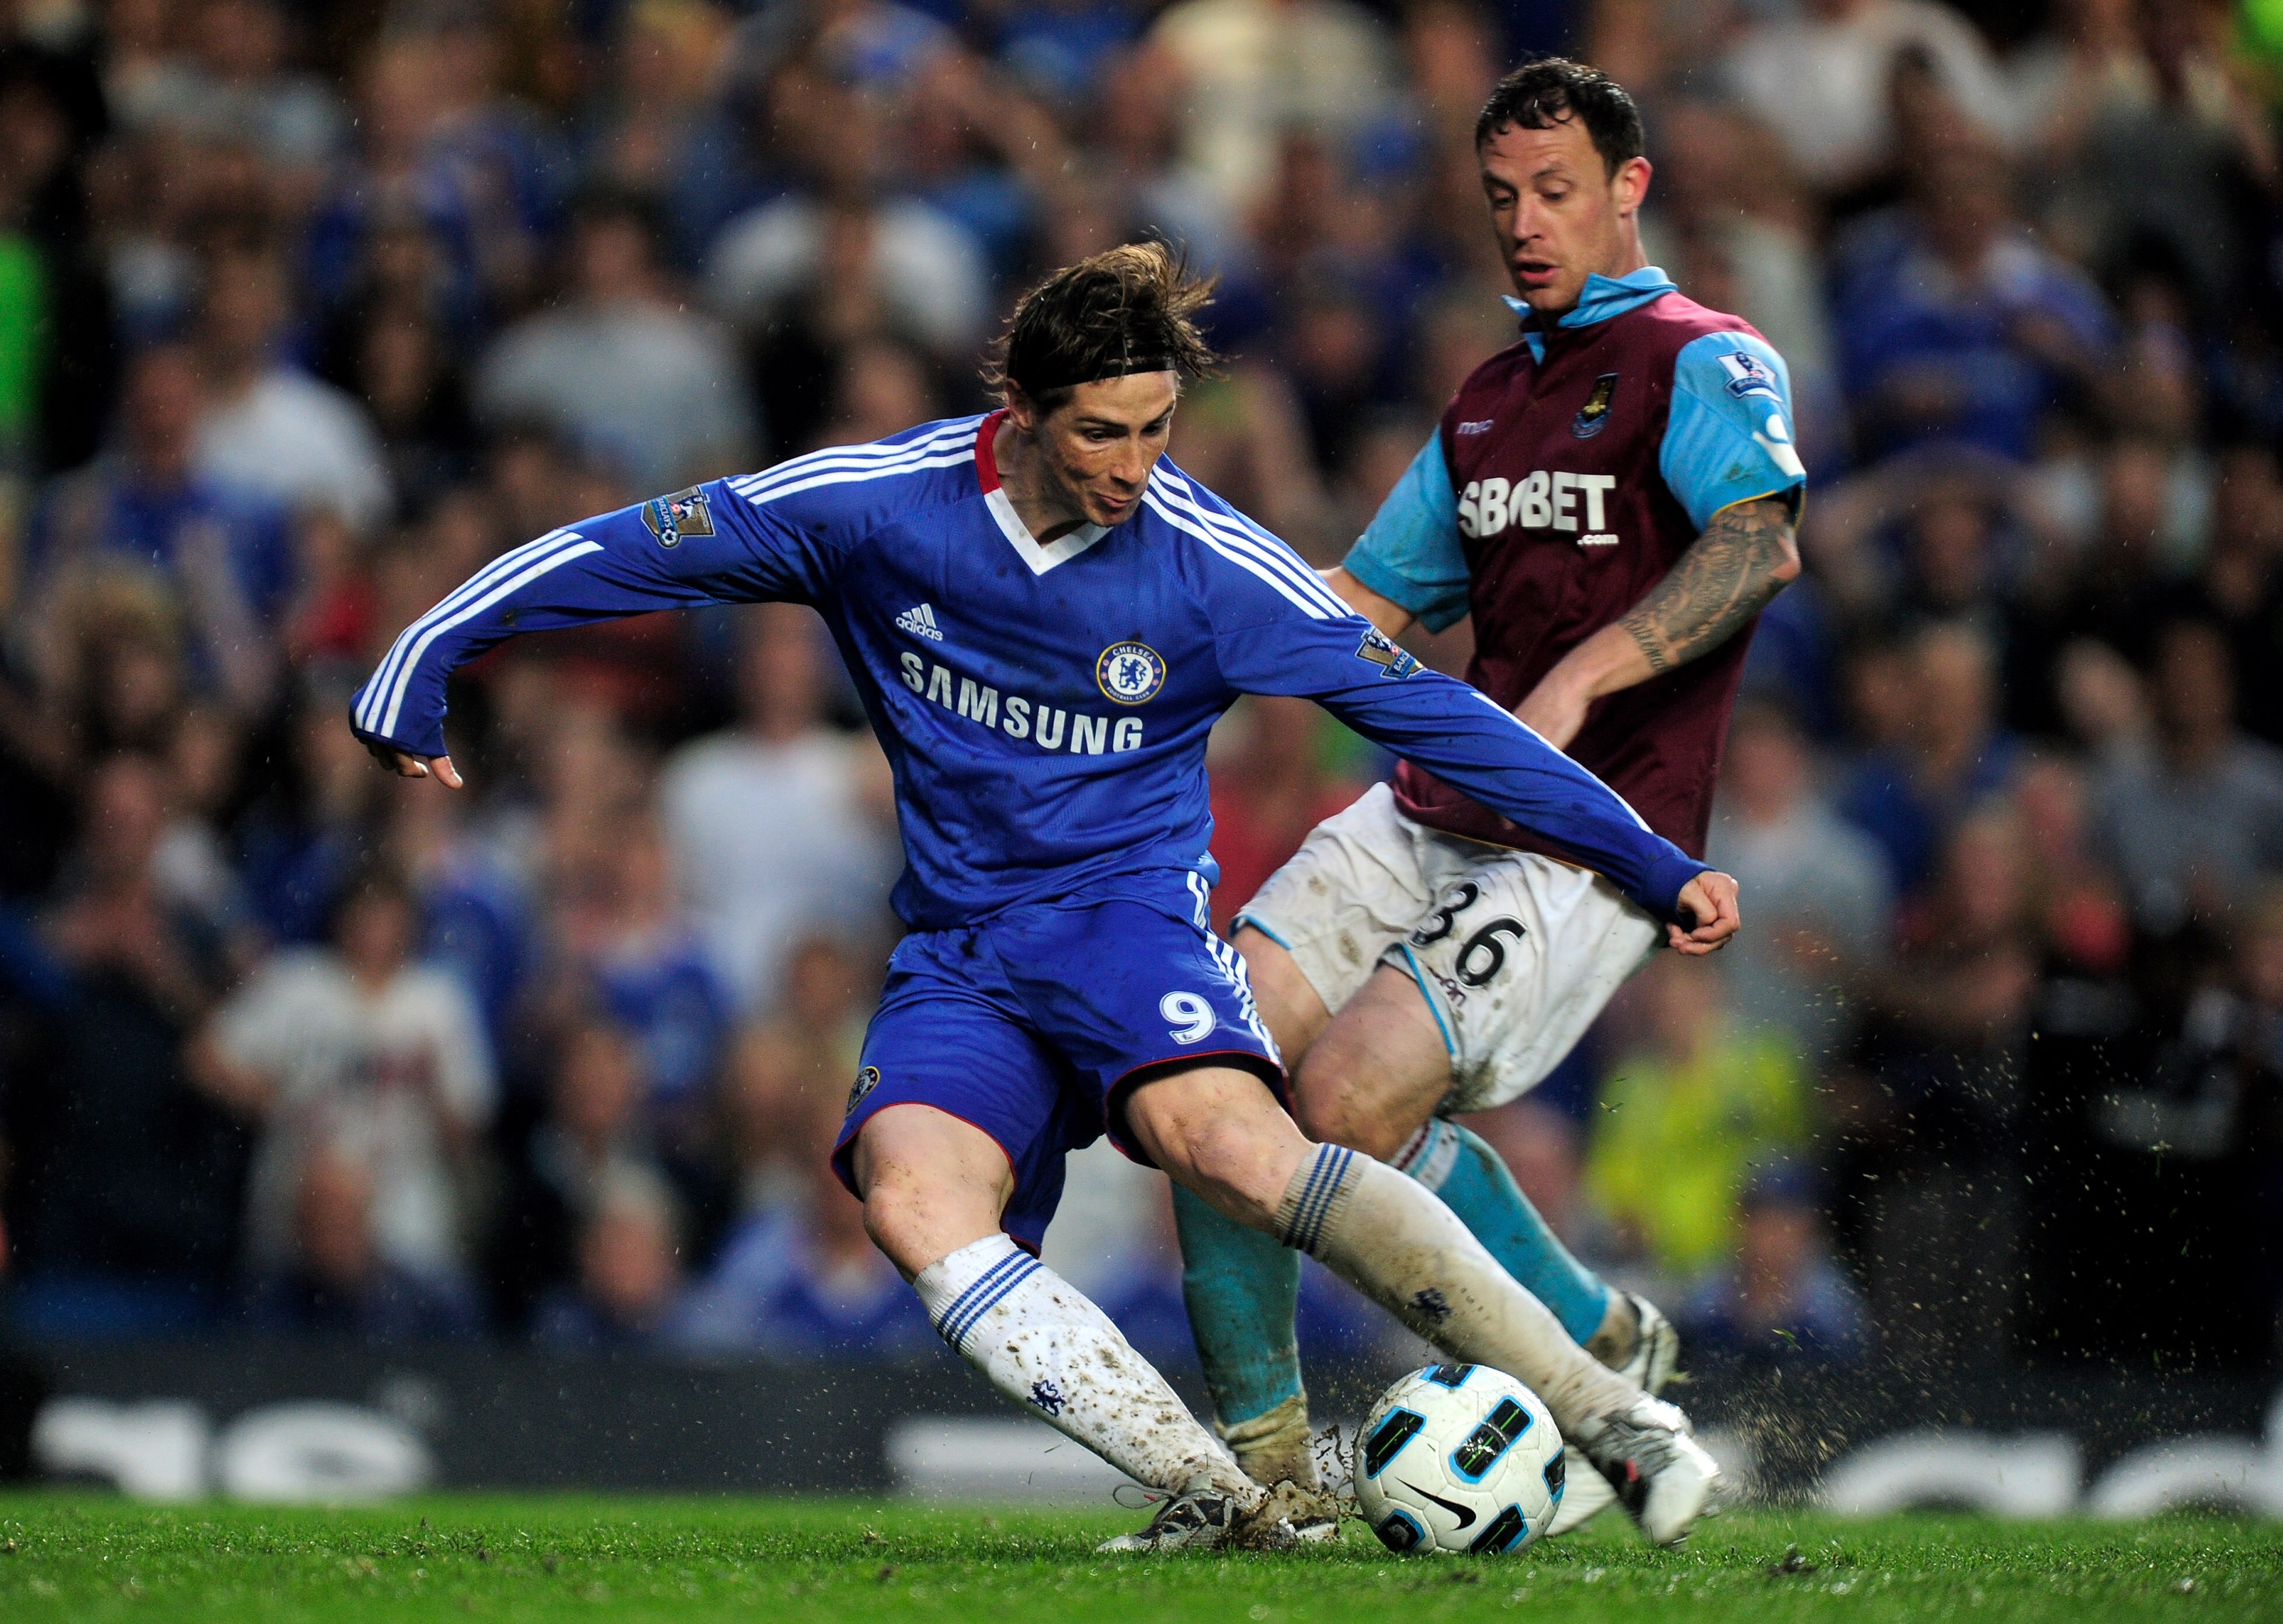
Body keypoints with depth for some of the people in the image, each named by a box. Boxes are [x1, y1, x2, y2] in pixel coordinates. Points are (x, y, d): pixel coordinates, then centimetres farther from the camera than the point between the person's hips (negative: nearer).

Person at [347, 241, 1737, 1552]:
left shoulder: (1210, 565, -8)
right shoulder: (878, 505, -5)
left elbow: (1427, 711, -2)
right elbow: (633, 553, 5)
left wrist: (1652, 867, -1)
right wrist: (415, 679, 8)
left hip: (1127, 914, -3)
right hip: (959, 956, 3)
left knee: (1227, 1142, -35)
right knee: (909, 1194, -30)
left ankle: (1616, 1419, -34)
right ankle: (1221, 1502, -35)